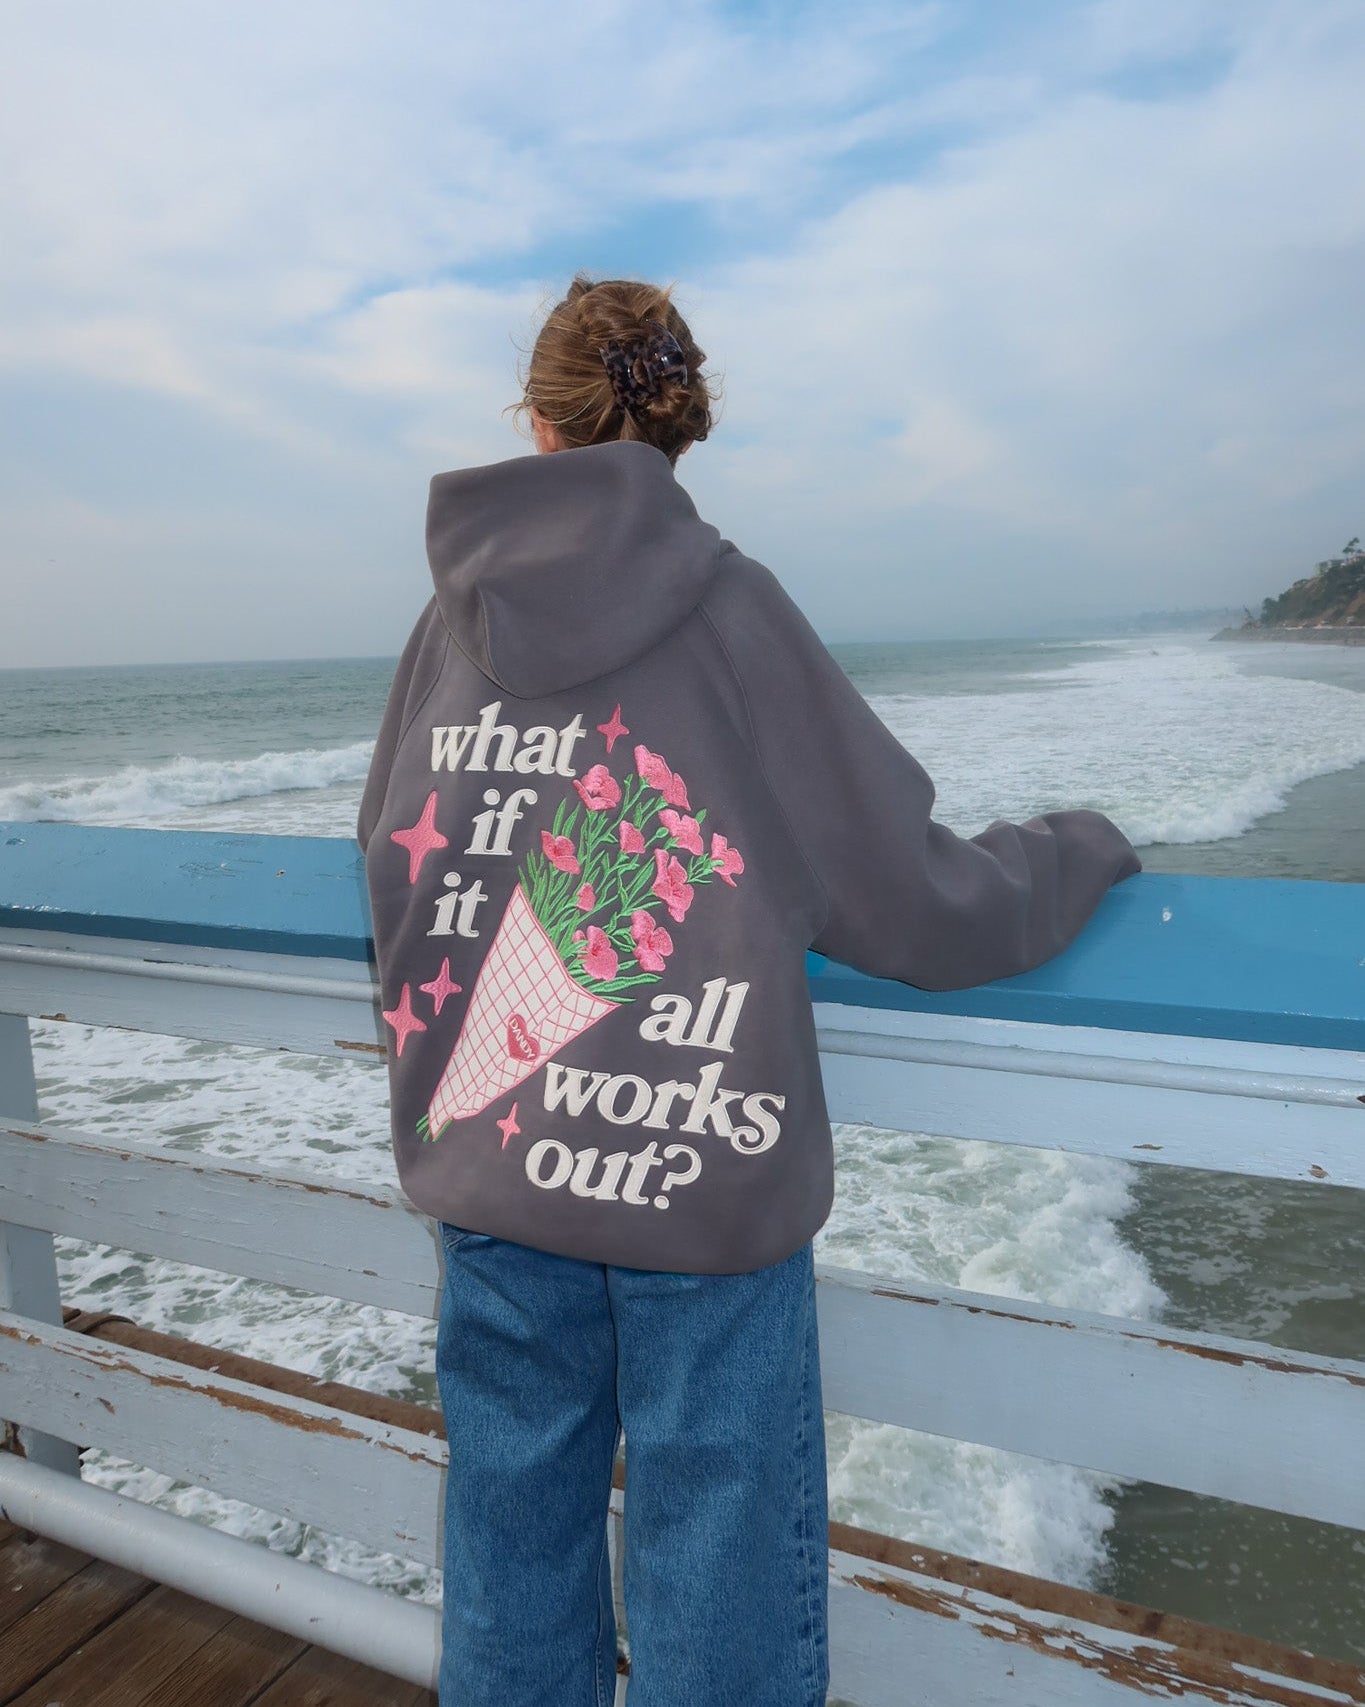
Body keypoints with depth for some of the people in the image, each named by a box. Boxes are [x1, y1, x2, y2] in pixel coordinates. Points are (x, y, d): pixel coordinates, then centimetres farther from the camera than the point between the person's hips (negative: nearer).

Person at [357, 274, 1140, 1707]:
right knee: (717, 1540, 15)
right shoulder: (730, 610, -11)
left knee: (510, 1513, 22)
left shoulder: (452, 620, 0)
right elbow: (917, 908, -9)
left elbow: (395, 867, 10)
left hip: (483, 1173, 4)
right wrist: (1085, 847, 10)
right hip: (702, 1178, -4)